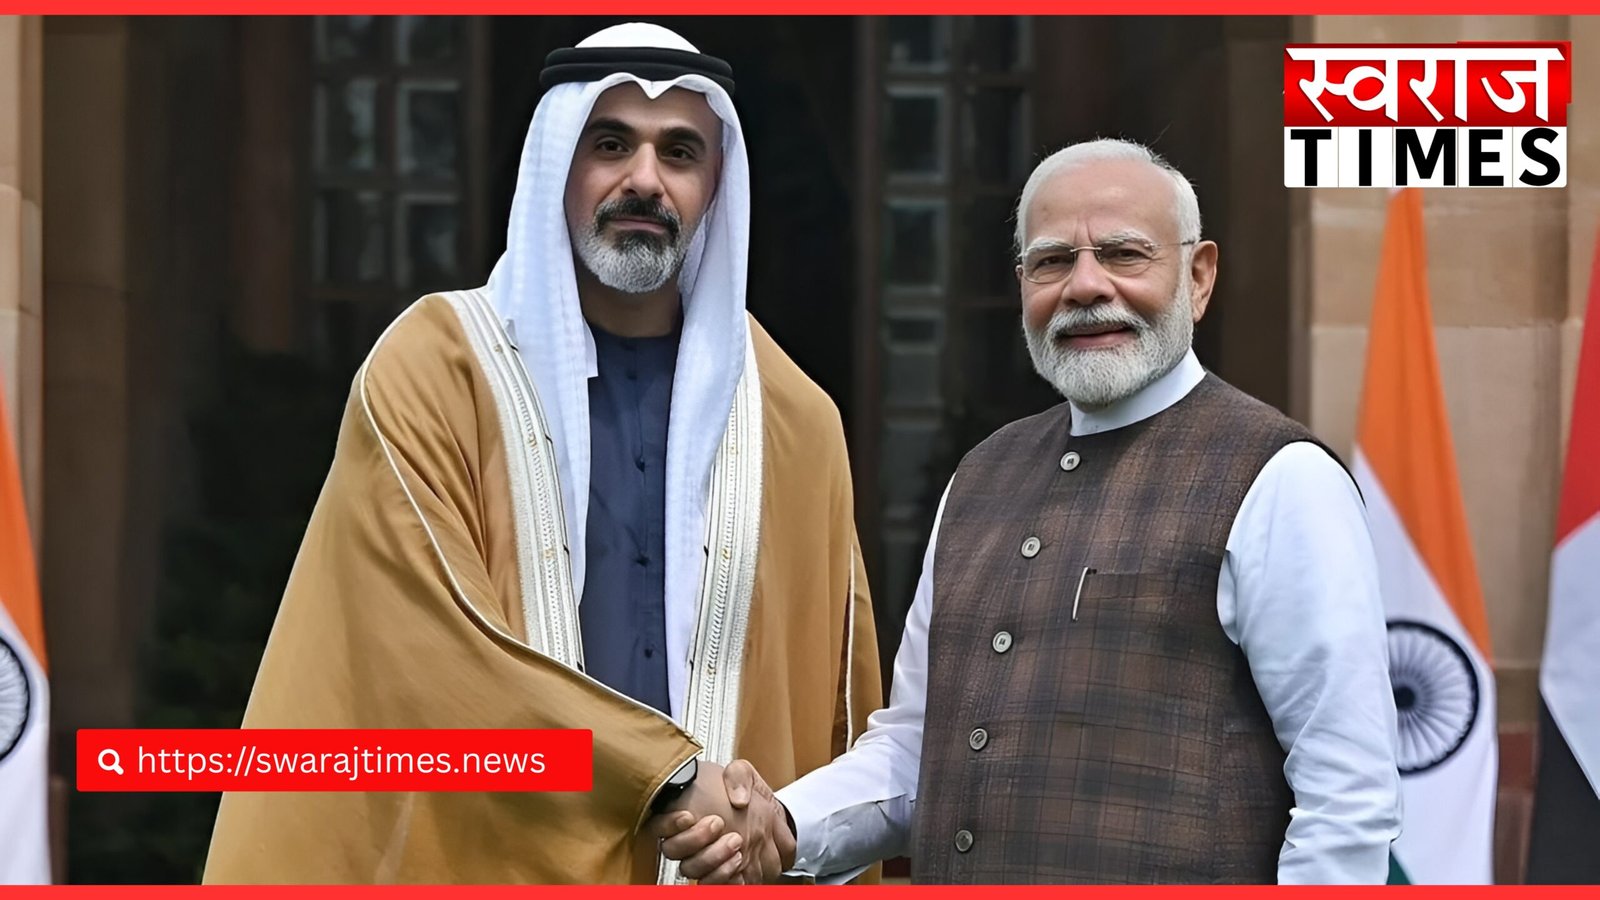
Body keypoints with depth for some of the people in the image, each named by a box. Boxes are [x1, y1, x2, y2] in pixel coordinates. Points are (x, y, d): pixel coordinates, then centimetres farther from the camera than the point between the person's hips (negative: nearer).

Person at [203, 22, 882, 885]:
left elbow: (830, 706, 8)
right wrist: (667, 771, -18)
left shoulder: (792, 418, 5)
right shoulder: (432, 368, -5)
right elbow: (430, 646, -15)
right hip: (489, 857, -3)